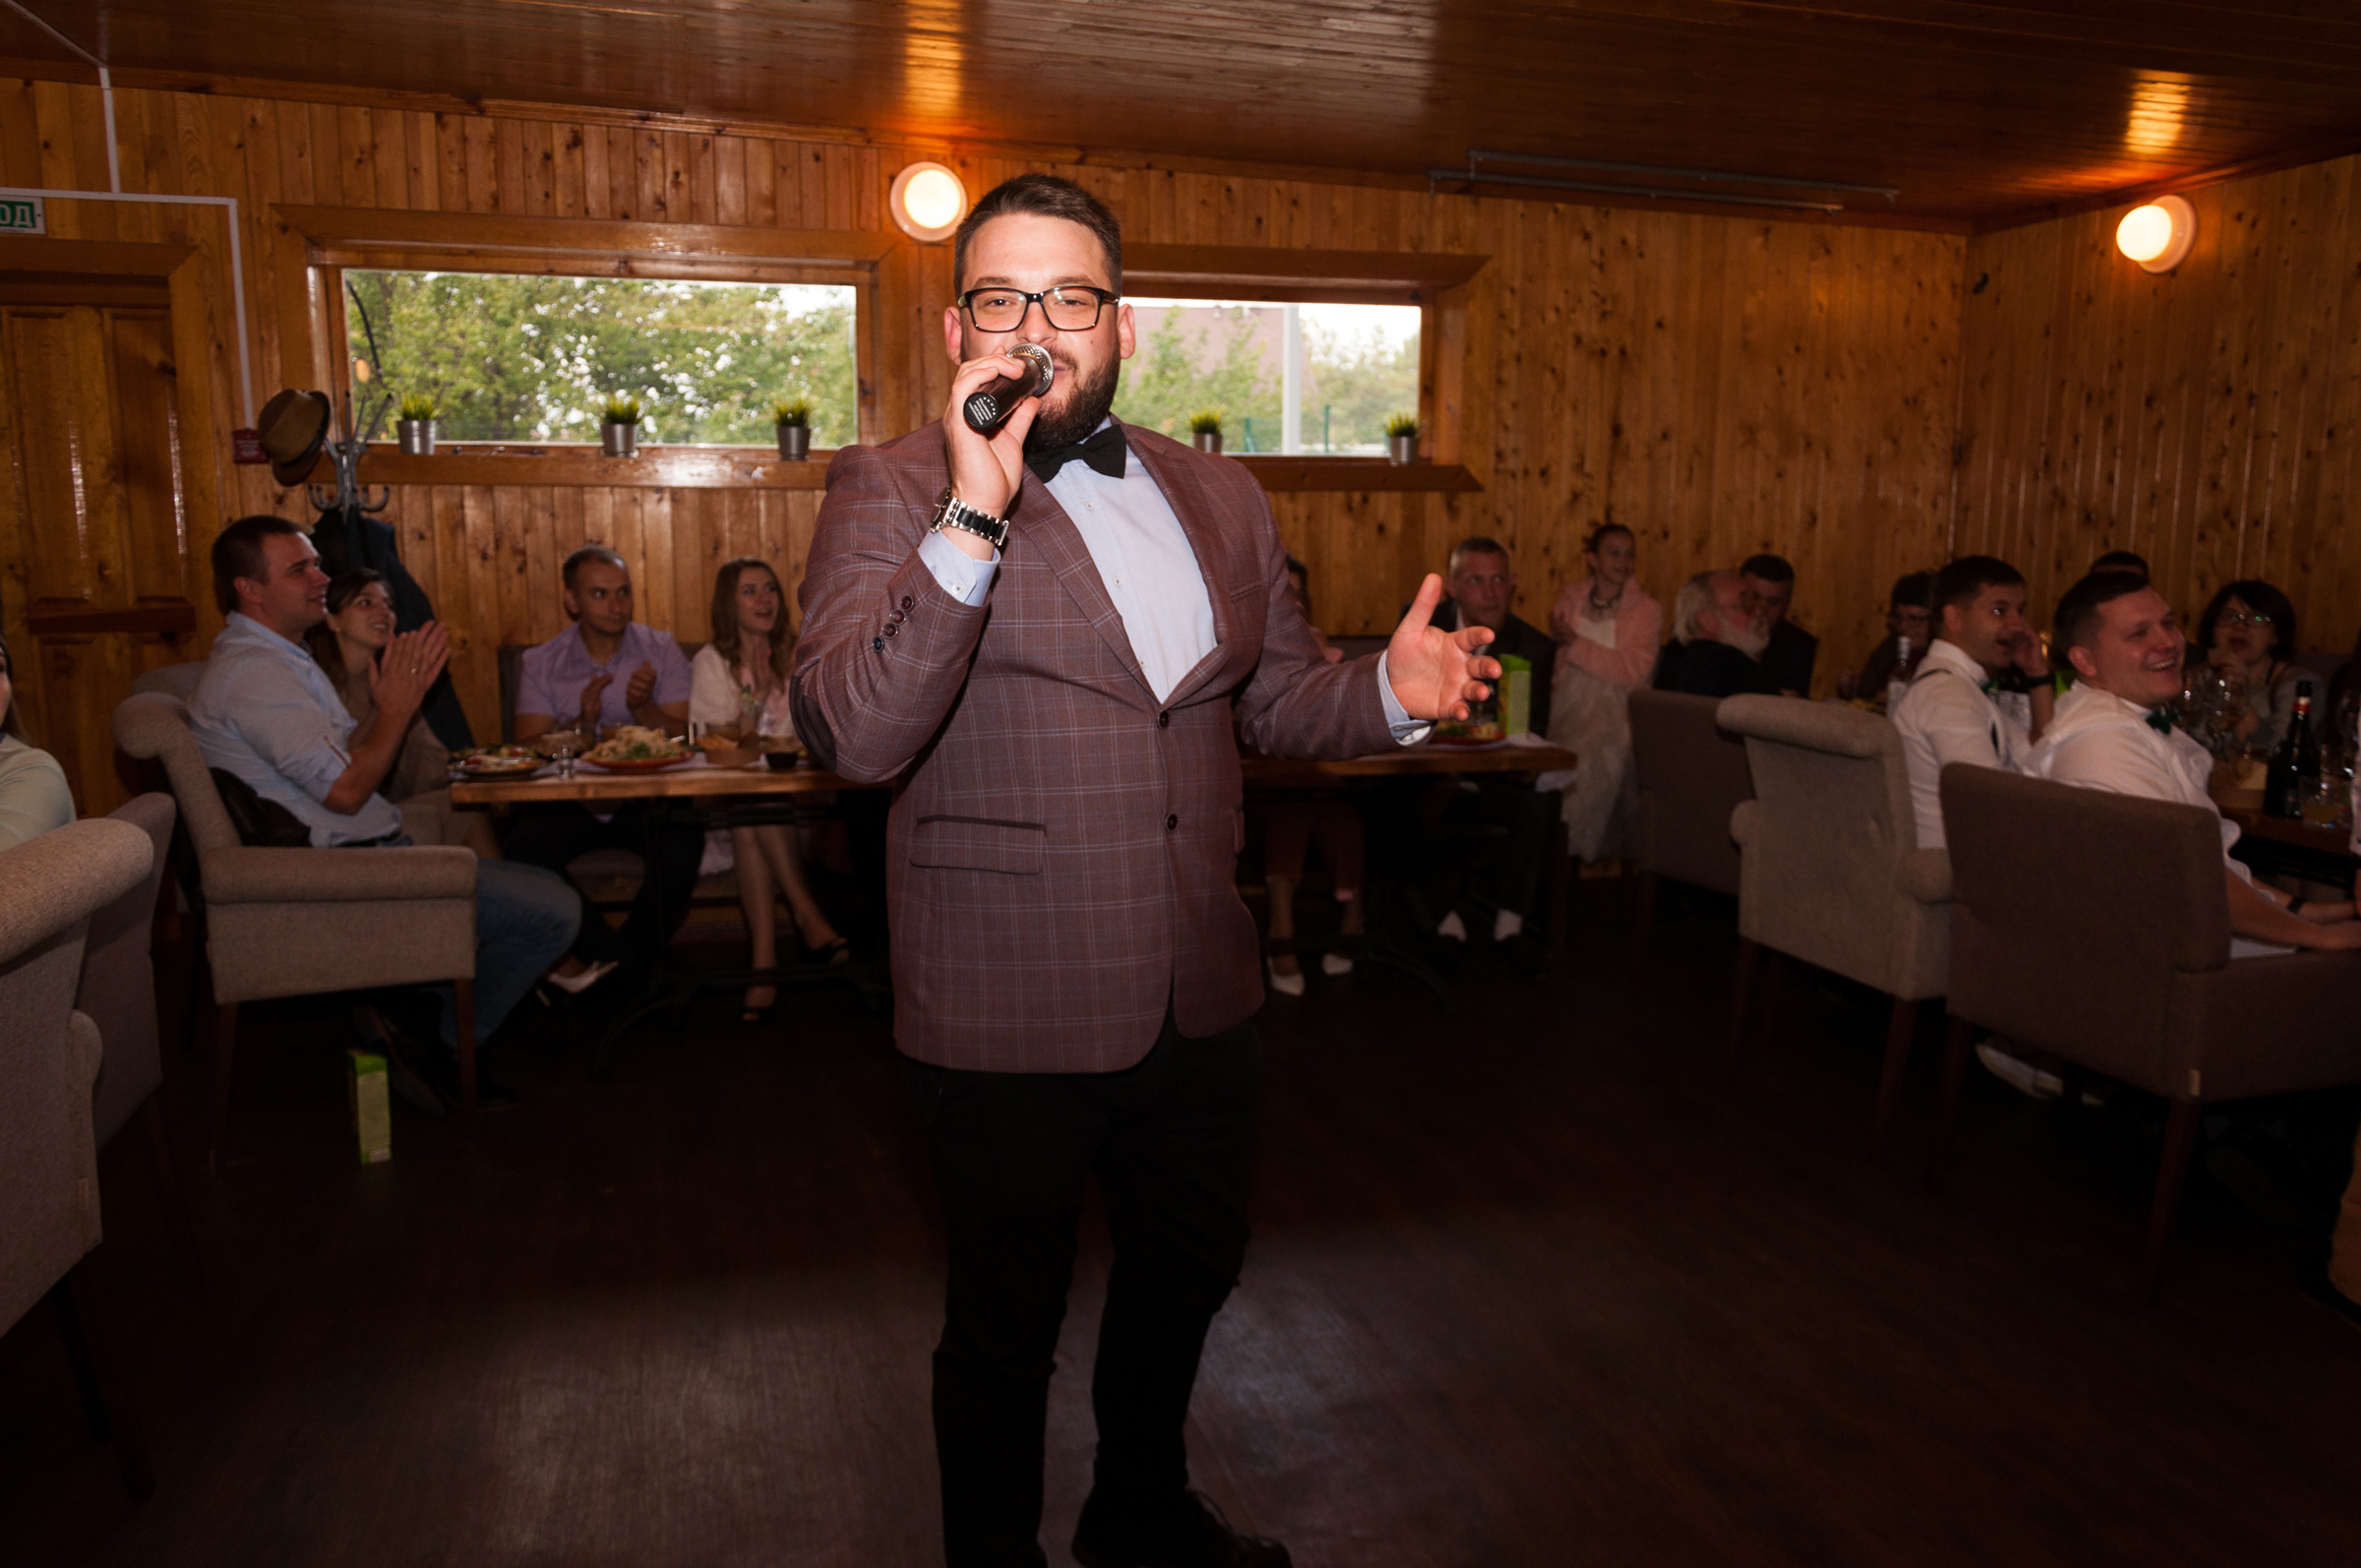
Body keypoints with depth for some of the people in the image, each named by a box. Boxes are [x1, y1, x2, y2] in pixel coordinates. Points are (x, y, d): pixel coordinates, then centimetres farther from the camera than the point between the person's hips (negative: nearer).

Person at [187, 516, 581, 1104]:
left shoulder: (278, 659, 18)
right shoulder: (252, 673, -17)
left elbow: (347, 755, 15)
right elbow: (345, 789, -22)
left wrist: (401, 696, 1)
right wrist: (397, 707, -12)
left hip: (366, 853, 11)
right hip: (345, 874, -11)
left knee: (543, 884, 16)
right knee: (555, 912, -14)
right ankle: (444, 1050, 3)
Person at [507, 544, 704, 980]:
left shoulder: (661, 650, 5)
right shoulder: (541, 663, 5)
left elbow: (682, 737, -1)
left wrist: (643, 708, -21)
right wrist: (582, 724, -21)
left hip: (646, 798, 0)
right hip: (570, 801, 1)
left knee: (683, 840, -32)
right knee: (527, 843, -30)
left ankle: (626, 962, -8)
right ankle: (609, 955, -13)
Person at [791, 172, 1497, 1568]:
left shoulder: (1222, 497, 6)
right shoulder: (894, 492, -10)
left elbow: (1275, 695, 15)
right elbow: (851, 735, -23)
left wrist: (1390, 691, -6)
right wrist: (973, 517, -32)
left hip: (1203, 1002, 6)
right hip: (1008, 1017, -5)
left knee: (1190, 1274, 26)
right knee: (1007, 1326, 15)